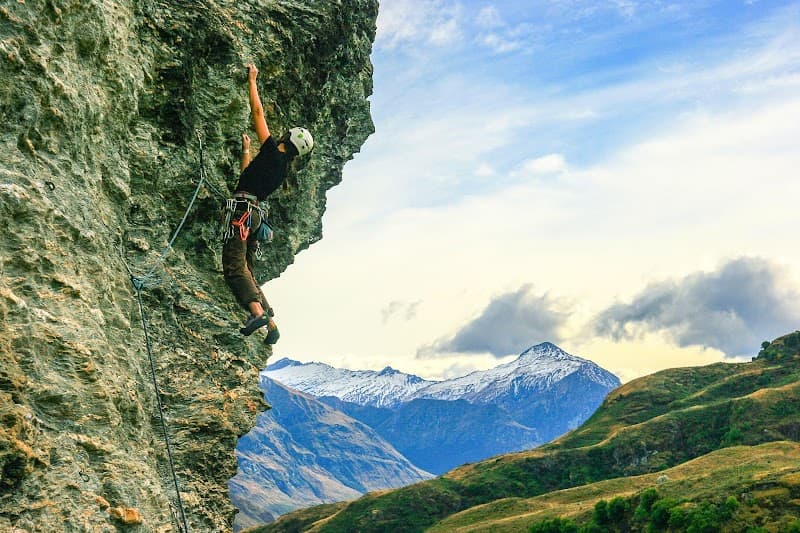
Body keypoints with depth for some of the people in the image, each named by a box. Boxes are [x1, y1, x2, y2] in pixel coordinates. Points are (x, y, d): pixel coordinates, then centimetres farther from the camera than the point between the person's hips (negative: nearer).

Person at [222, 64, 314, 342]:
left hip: (243, 209, -9)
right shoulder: (282, 169, 22)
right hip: (254, 214, 9)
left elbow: (258, 113, 4)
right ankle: (271, 324, 5)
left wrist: (252, 80, 16)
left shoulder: (273, 151, -1)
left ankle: (257, 311, -36)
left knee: (234, 266, -20)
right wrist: (246, 150, 48)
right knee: (247, 272, 10)